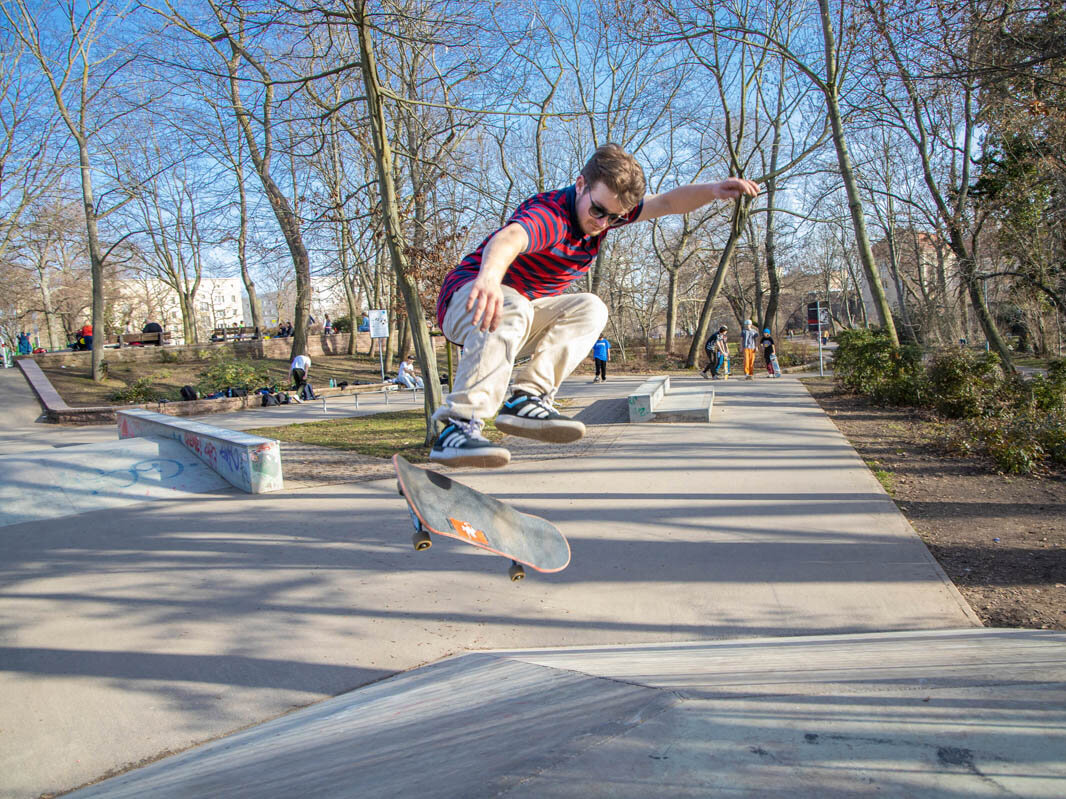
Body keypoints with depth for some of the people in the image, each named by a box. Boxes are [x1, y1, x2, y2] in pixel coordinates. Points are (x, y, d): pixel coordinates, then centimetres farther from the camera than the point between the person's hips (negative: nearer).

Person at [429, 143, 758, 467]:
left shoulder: (605, 208, -3)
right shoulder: (549, 215, -31)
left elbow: (667, 202, 0)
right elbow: (507, 239, -53)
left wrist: (711, 190, -21)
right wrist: (489, 277, -76)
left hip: (524, 308, 8)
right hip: (468, 295, -8)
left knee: (590, 309, -15)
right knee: (511, 311, -41)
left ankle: (527, 398, -26)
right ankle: (458, 426, -46)